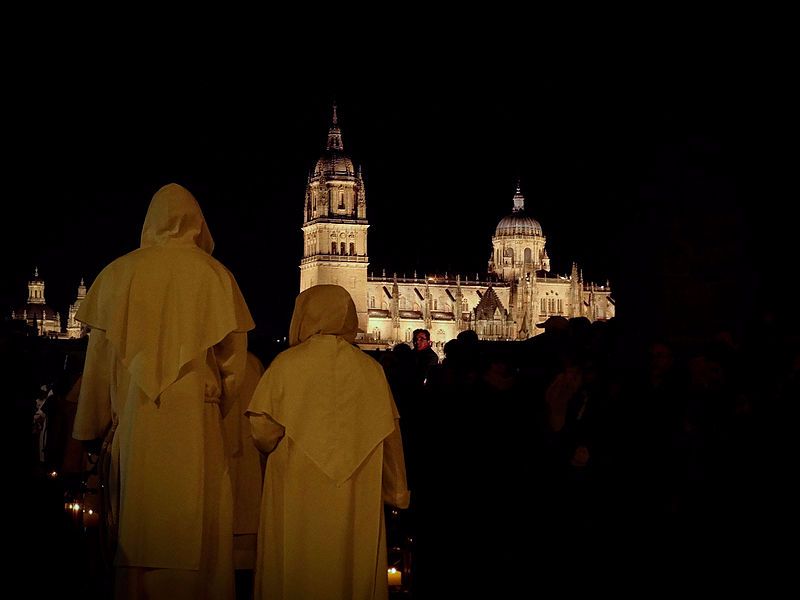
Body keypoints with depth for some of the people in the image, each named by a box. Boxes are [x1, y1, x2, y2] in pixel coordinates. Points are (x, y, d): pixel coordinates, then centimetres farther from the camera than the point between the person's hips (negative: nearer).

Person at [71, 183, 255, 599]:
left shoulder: (118, 273, 6)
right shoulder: (214, 275, 0)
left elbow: (99, 357, 6)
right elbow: (234, 355, 0)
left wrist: (93, 426, 12)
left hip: (133, 422, 3)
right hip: (195, 422, -2)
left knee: (136, 526, 8)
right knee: (196, 530, 0)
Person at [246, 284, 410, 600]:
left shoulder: (286, 364, -6)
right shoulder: (371, 370, 0)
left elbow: (263, 432, -8)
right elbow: (389, 435, 2)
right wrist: (397, 491, 14)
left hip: (295, 495, -2)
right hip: (357, 500, 2)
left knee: (296, 570, 7)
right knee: (353, 568, 10)